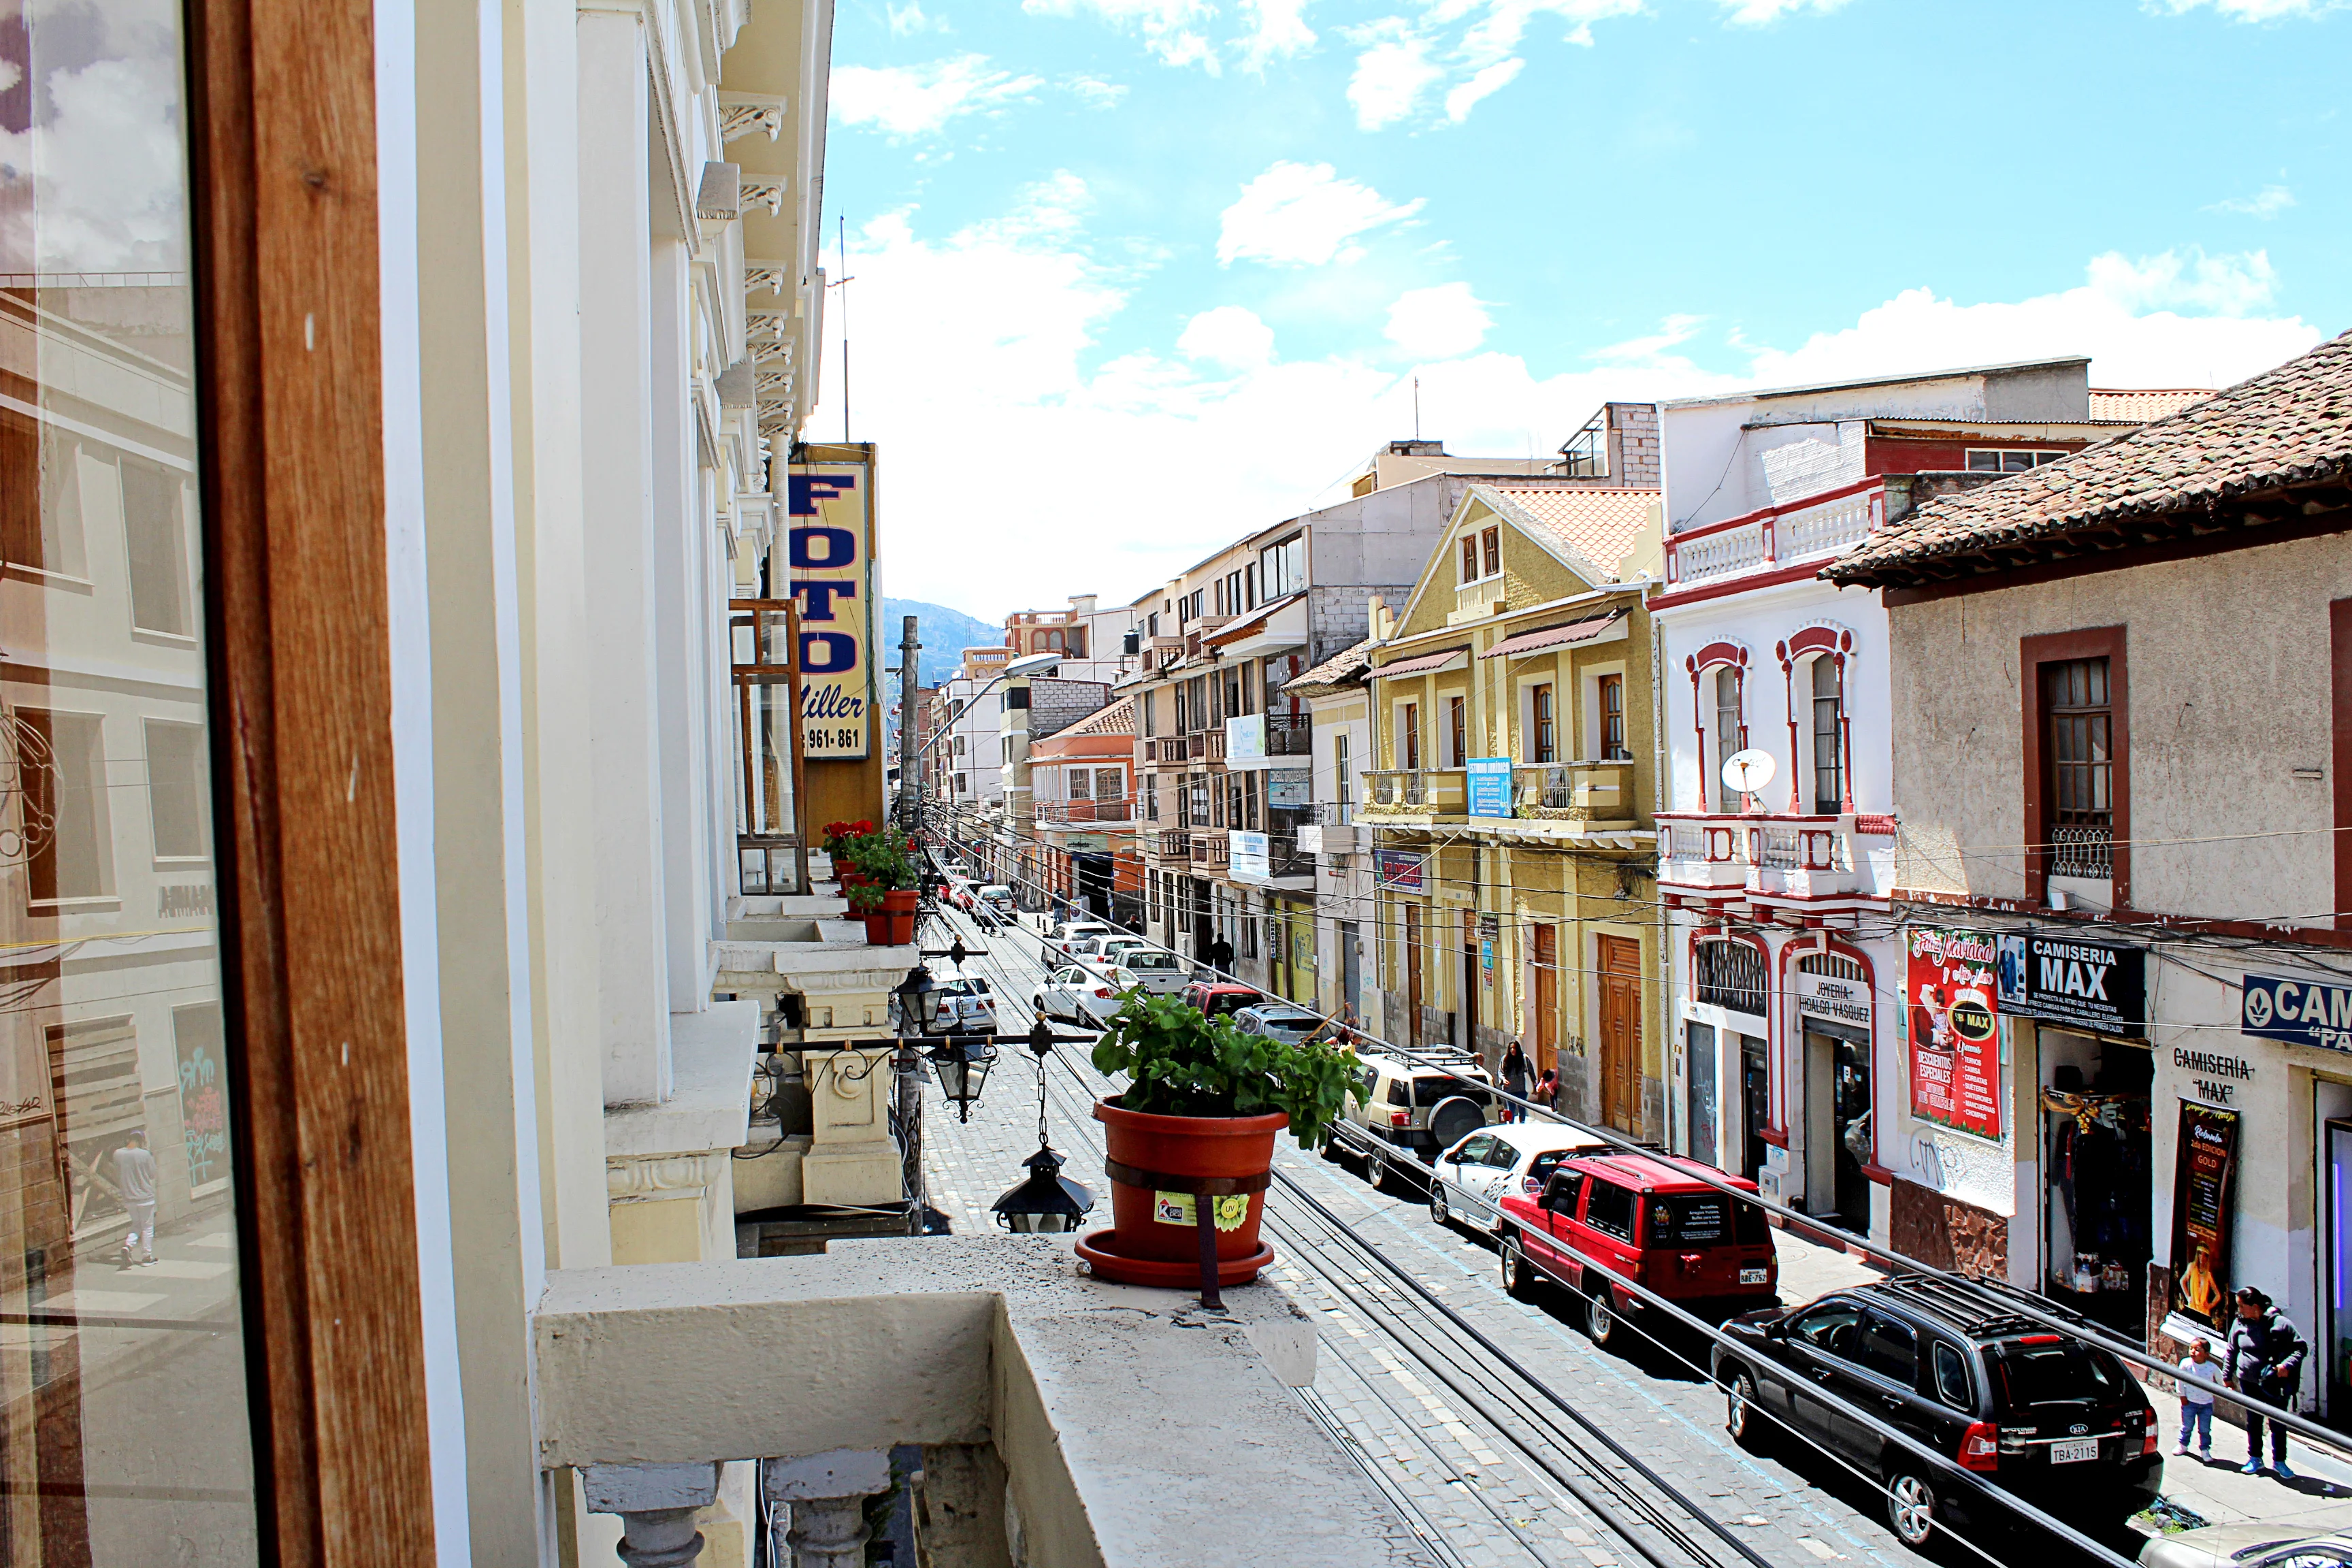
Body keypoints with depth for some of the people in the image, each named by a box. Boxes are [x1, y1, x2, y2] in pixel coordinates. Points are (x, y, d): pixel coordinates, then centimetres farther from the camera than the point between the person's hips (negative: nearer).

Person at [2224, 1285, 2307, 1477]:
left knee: (2278, 1424, 7)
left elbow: (2301, 1348, -9)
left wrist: (2287, 1365, -24)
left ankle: (2279, 1461, 23)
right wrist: (2227, 1376, 12)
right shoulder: (2239, 1323, -2)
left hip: (2275, 1384, -3)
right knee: (2253, 1422, 13)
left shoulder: (2279, 1323, -14)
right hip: (2248, 1382, 3)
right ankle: (2255, 1458, 27)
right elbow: (2232, 1351, 9)